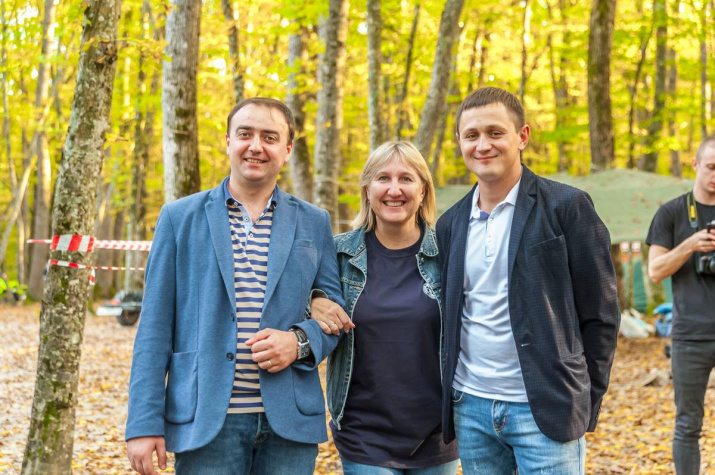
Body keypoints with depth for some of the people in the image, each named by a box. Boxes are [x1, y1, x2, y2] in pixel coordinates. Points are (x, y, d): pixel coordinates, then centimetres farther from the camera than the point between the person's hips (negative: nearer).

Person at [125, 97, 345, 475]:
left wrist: (299, 342, -11)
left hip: (290, 421, 1)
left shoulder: (314, 224, 9)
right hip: (206, 420, -1)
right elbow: (156, 326, 2)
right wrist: (144, 423, -4)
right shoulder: (180, 218, 5)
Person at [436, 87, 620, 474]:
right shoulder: (451, 223, 9)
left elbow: (599, 315, -5)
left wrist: (585, 404, -6)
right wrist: (451, 396, 9)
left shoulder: (567, 207, -6)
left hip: (544, 410, -4)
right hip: (470, 409, 5)